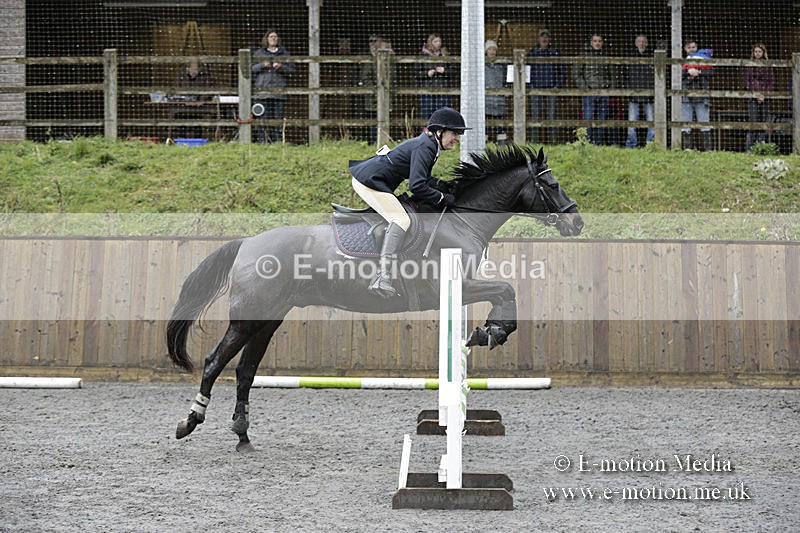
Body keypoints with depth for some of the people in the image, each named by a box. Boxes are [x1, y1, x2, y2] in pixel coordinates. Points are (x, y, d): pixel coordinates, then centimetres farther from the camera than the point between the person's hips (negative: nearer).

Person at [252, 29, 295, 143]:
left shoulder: (284, 54, 14)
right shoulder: (258, 53, 13)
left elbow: (291, 69, 9)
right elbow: (252, 68, 6)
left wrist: (280, 67, -8)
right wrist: (262, 65, -11)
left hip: (279, 90, 1)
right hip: (262, 89, -1)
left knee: (278, 117, -2)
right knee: (263, 118, -5)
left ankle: (277, 141, 0)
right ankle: (262, 141, -4)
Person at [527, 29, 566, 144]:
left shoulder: (555, 52, 7)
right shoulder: (532, 53, 9)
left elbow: (563, 70, 8)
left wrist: (558, 86, -2)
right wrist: (530, 86, 0)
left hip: (551, 89, -1)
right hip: (536, 89, 1)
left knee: (551, 116, -1)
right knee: (534, 116, -2)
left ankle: (551, 140, 2)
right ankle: (533, 140, -1)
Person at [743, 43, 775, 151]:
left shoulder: (768, 65, 10)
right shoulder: (749, 65, 4)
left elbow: (771, 81, 7)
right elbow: (747, 80, -2)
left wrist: (765, 94, -8)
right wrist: (756, 94, -13)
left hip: (765, 97, 3)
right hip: (752, 97, -3)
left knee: (764, 122, 1)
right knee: (753, 122, -10)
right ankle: (749, 148, -10)